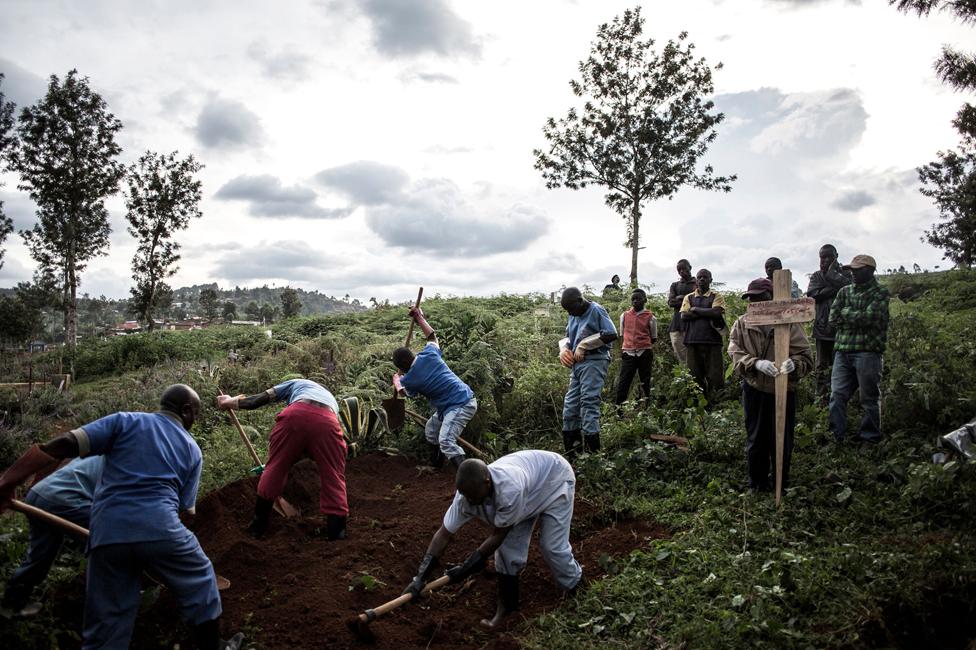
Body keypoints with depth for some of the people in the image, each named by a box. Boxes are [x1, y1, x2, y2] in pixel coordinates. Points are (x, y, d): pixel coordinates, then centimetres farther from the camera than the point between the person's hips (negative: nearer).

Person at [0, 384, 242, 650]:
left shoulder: (125, 421, 12)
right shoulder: (192, 449, 15)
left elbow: (65, 444, 0)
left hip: (107, 534, 1)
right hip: (160, 529, -1)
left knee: (106, 625, 13)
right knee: (200, 581, 24)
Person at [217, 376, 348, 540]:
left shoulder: (295, 383, 37)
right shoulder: (330, 398, 45)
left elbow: (262, 398, 30)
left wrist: (229, 402, 44)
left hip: (296, 414, -1)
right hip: (327, 421, 2)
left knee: (275, 468, 17)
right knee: (333, 478, 12)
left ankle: (258, 526, 30)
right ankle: (337, 534, 10)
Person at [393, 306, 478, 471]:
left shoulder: (410, 379, -11)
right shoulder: (428, 354, -2)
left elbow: (402, 391, 16)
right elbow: (432, 335, 23)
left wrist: (396, 378, 37)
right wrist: (419, 317, 31)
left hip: (460, 406, -9)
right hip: (466, 397, 9)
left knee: (446, 442, -22)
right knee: (431, 429, 24)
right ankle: (436, 463, 41)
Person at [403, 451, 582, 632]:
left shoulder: (510, 489, -46)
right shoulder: (468, 493, -26)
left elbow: (497, 535, -30)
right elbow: (443, 535, -20)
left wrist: (467, 567, -23)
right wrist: (420, 577, -23)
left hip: (555, 479, -5)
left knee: (552, 546, -6)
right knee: (509, 545, -3)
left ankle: (574, 584, 26)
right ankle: (507, 604, 15)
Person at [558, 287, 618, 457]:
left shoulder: (596, 311, -6)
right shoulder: (574, 316, 18)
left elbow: (611, 335, -15)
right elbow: (567, 336, 30)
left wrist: (583, 346, -13)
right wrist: (564, 349, 6)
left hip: (594, 361, -8)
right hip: (577, 364, 8)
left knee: (589, 401, -14)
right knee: (570, 405, 6)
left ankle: (592, 450, -11)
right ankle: (571, 454, 14)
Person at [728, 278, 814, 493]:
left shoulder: (789, 323, -7)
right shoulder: (741, 324, 0)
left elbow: (806, 357, -11)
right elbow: (735, 354, -10)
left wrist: (794, 363, -35)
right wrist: (756, 363, -29)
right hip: (754, 390, 1)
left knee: (783, 440, 9)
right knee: (756, 439, 12)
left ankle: (780, 483, 31)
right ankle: (757, 483, 30)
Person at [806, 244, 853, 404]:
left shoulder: (844, 274, 7)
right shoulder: (816, 276, 13)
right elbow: (812, 294, -5)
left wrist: (831, 272, -7)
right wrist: (835, 289, -11)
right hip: (822, 326, 2)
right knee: (822, 366, 6)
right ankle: (822, 398, 11)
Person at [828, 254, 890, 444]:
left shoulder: (880, 293, -1)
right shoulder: (845, 291, 15)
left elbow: (868, 318, -15)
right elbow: (833, 318, 5)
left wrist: (846, 312, -1)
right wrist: (857, 318, -5)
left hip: (867, 352, -5)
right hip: (842, 350, 5)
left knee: (869, 398, 4)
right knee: (837, 395, 2)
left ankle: (869, 438, 15)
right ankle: (837, 436, 11)